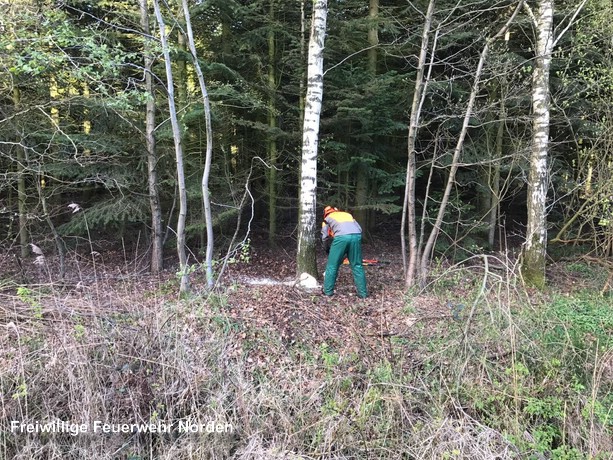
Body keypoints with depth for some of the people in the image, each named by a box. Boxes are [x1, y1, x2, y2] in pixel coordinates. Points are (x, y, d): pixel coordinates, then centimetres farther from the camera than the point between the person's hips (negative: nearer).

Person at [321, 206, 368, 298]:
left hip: (341, 237, -3)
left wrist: (328, 249, 36)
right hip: (356, 236, 3)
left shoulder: (327, 218, 29)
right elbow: (359, 229, 25)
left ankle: (328, 291, 17)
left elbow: (324, 237, 20)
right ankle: (363, 293, 11)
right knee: (357, 266, 12)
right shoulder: (348, 214, 36)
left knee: (332, 266, 10)